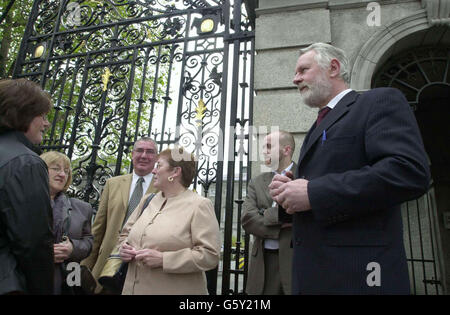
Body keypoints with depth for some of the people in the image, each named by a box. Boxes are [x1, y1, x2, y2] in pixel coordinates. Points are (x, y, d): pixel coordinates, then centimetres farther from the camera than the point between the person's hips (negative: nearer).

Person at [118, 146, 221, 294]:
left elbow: (210, 255, -18)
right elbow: (126, 233, 17)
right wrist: (124, 248, -5)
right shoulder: (148, 200, 8)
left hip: (175, 289, -5)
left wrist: (163, 259, -22)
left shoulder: (199, 205, -12)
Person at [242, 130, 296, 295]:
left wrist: (266, 214, -11)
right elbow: (247, 219, -2)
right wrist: (281, 229, -14)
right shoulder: (257, 182, 9)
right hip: (264, 261, 3)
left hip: (297, 258, -3)